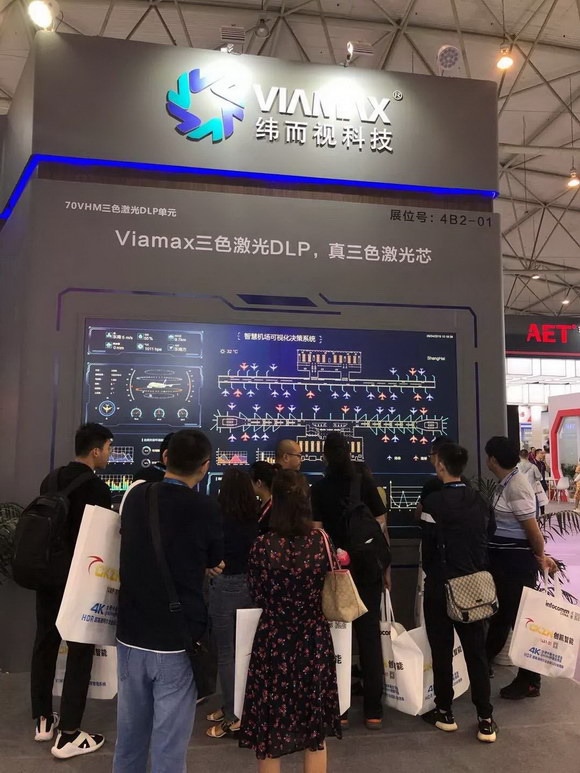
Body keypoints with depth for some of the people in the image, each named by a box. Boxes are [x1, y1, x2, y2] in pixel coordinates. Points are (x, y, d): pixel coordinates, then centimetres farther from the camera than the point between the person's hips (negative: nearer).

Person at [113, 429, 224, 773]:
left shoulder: (135, 496, -1)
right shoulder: (206, 508, -14)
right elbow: (216, 563, 3)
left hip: (131, 635, 5)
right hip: (177, 640, -5)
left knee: (129, 738, 19)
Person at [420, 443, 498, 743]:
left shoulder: (434, 501, -15)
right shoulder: (478, 500, 1)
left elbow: (428, 546, -9)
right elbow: (484, 538, 7)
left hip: (441, 586, -4)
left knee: (442, 651, 10)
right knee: (476, 651, 10)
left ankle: (445, 713, 21)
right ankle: (485, 720, 12)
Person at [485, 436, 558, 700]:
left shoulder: (516, 486, -22)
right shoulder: (506, 484, 8)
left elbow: (532, 529, -19)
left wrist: (541, 558, -5)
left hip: (517, 561, -9)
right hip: (503, 559, 9)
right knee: (499, 613, 20)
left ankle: (529, 681, 18)